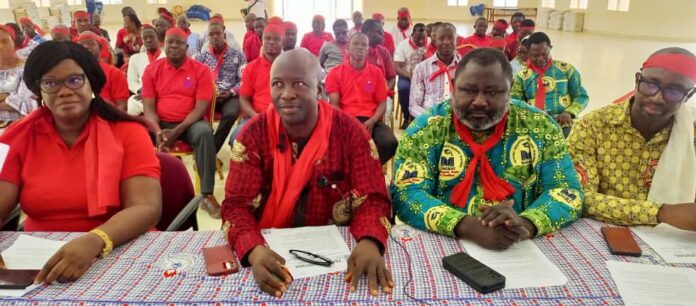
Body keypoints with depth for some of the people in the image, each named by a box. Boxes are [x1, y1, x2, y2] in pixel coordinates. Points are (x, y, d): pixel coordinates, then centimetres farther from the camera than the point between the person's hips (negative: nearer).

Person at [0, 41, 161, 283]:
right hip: (40, 258, 3)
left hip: (119, 253, -3)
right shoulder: (20, 137, 5)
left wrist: (95, 241, -33)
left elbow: (147, 208, -16)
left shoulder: (128, 132, -5)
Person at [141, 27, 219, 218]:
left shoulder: (201, 70, -2)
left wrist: (177, 131, -21)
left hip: (189, 123, -2)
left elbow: (201, 107, -9)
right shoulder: (152, 70, 6)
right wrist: (158, 131, -20)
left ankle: (207, 195, -30)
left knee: (204, 132, -35)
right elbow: (148, 106, 0)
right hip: (161, 124, 3)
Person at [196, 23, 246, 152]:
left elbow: (243, 80, 4)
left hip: (230, 96, -2)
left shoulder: (237, 55, 11)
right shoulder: (202, 57, 18)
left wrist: (231, 93, -11)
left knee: (231, 113, -36)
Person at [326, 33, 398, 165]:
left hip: (370, 121, 2)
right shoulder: (335, 73, 7)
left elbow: (382, 103, 9)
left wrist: (372, 121, -10)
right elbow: (334, 105, 2)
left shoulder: (376, 72, 12)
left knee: (391, 143, -27)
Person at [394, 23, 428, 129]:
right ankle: (407, 117, -11)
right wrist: (410, 76, -29)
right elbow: (397, 68, -13)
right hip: (407, 76, -1)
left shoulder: (431, 43, 1)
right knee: (403, 88, -35)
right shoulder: (403, 45, -6)